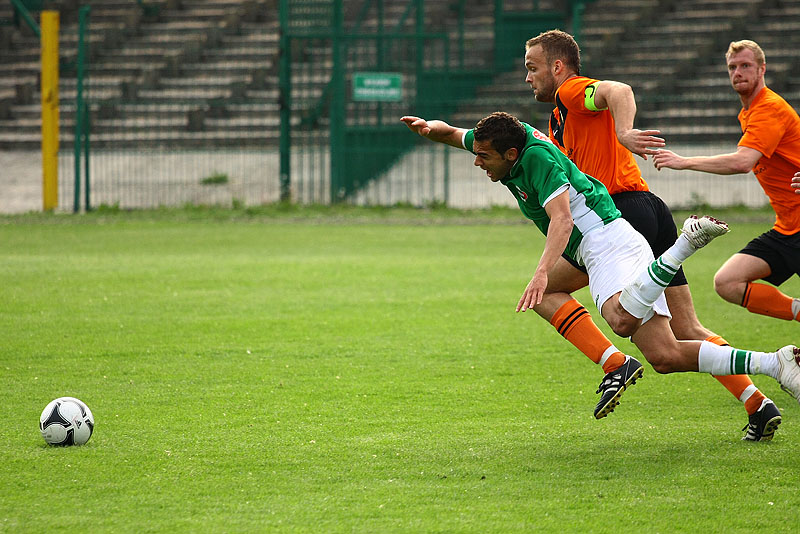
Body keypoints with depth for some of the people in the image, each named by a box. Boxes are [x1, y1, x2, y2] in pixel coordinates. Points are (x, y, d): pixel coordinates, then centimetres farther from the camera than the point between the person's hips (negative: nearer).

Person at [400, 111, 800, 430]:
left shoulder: (538, 158, -15)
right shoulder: (512, 140, 11)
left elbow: (562, 219, -28)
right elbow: (453, 134, 26)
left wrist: (542, 273, -40)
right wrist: (430, 128, 4)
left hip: (607, 240, -9)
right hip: (596, 252, 9)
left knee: (623, 320, -41)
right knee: (665, 357, -4)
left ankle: (686, 243, -31)